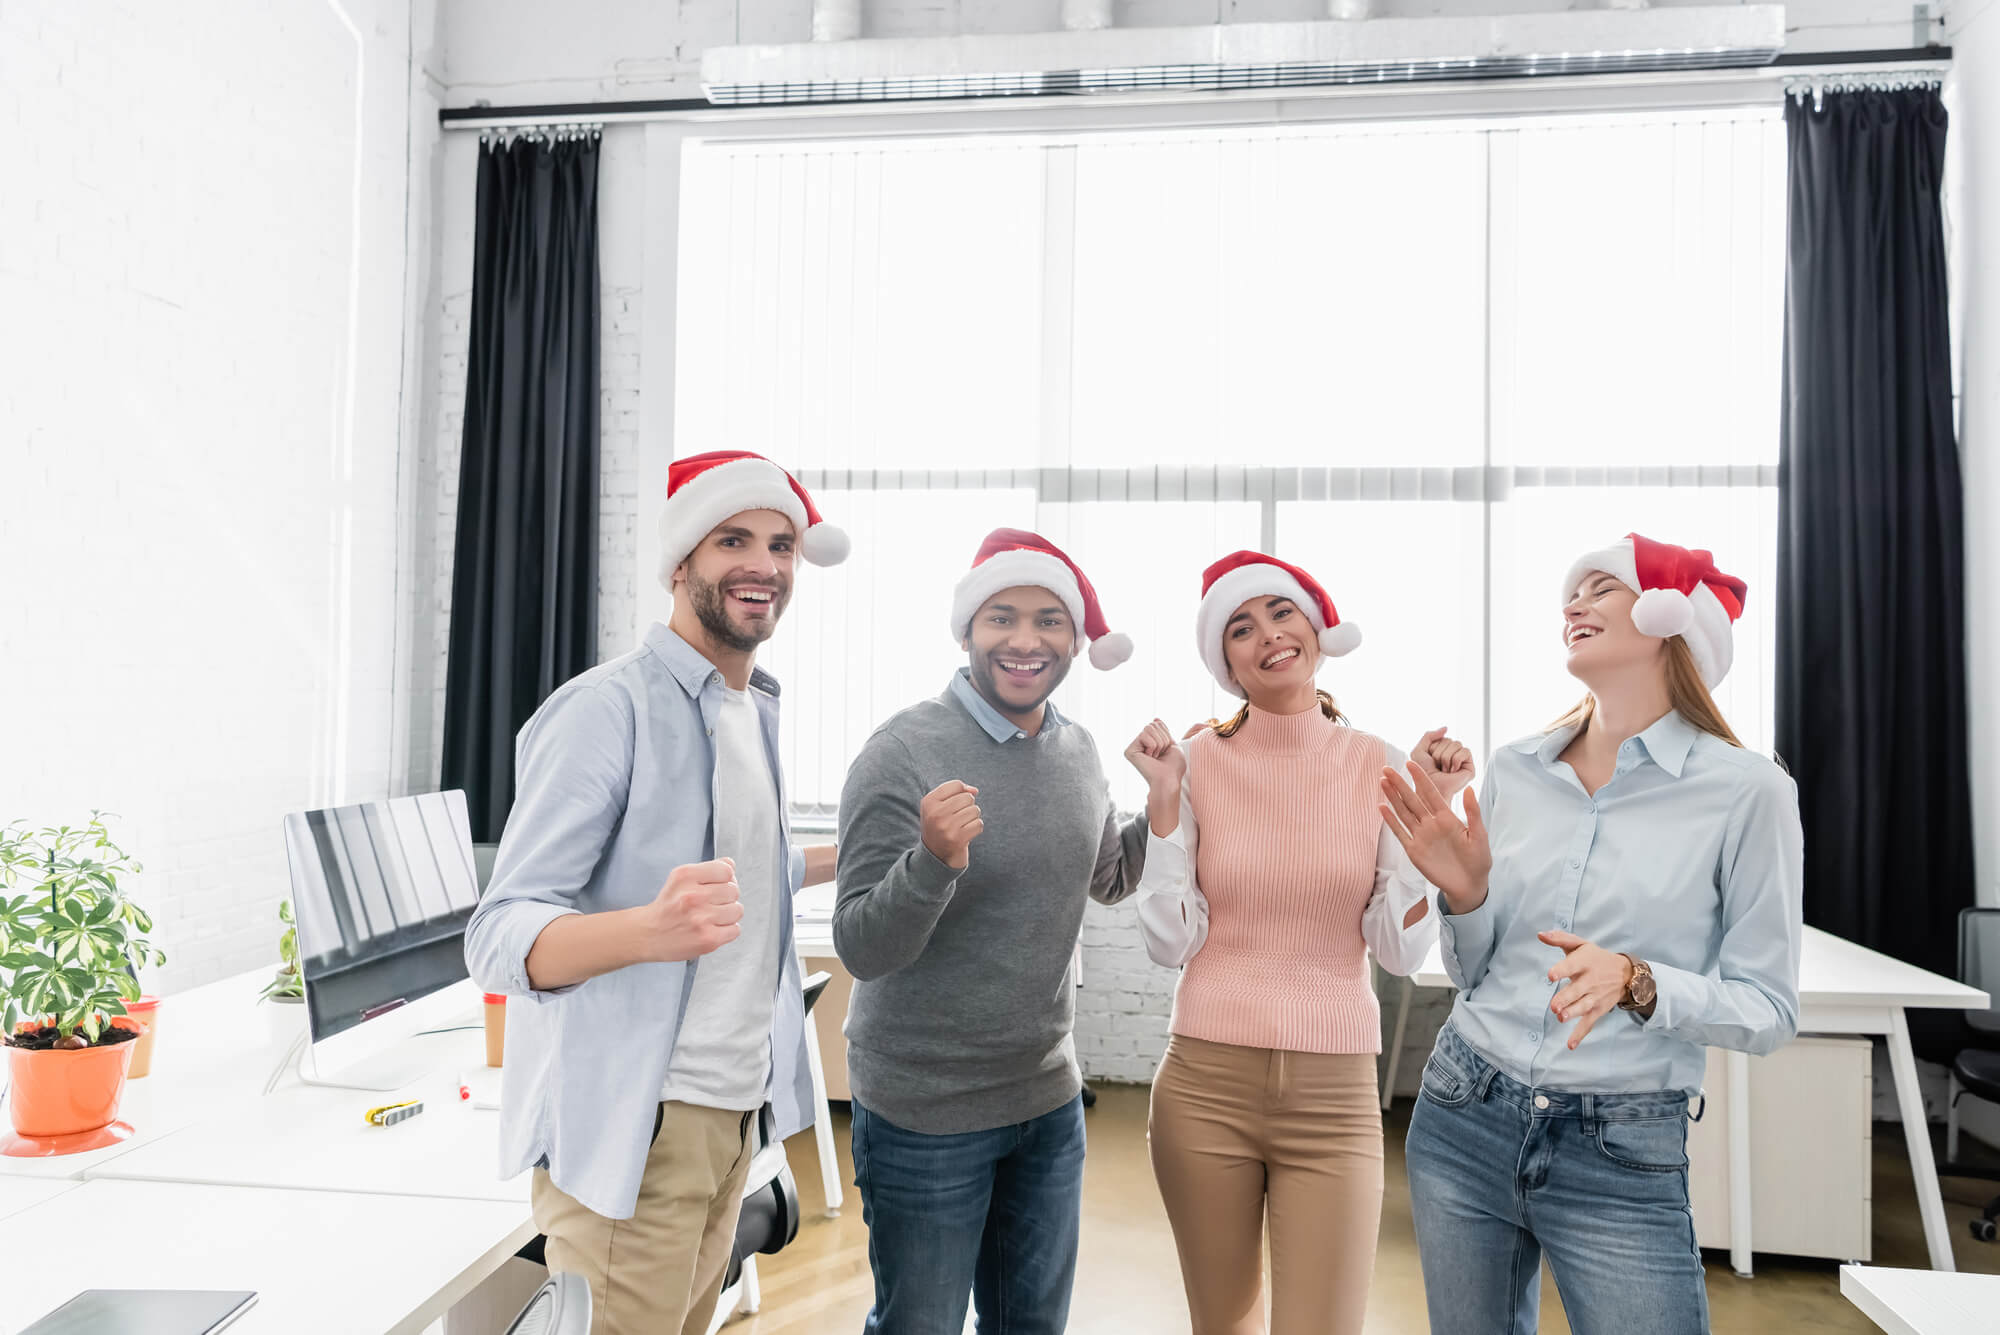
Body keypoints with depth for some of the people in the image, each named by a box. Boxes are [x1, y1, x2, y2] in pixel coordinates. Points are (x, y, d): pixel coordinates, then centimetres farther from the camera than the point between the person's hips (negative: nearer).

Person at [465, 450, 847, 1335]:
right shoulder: (608, 709, -16)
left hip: (735, 1108, 8)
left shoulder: (756, 711, 10)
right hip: (629, 1122, -8)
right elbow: (500, 937, -21)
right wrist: (650, 930, -39)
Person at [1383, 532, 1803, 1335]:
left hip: (1622, 1156, -3)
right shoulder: (1514, 770, 2)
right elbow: (1472, 973, 7)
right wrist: (1463, 893, -12)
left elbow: (1767, 1011, -7)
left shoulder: (1746, 790, -9)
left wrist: (1636, 983, -23)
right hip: (1463, 1119, 4)